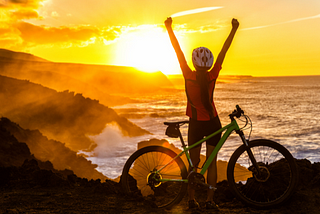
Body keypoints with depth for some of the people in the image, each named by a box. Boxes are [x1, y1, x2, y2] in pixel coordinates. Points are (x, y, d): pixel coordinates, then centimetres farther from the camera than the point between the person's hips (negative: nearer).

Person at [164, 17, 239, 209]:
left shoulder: (189, 76, -16)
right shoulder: (212, 76, -14)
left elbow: (179, 52, -12)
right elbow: (224, 51, -9)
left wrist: (170, 29, -6)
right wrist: (234, 29, -1)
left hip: (195, 124, 0)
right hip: (212, 123, 0)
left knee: (194, 163, 12)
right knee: (212, 162, 8)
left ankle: (192, 199, 17)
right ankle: (210, 200, 11)